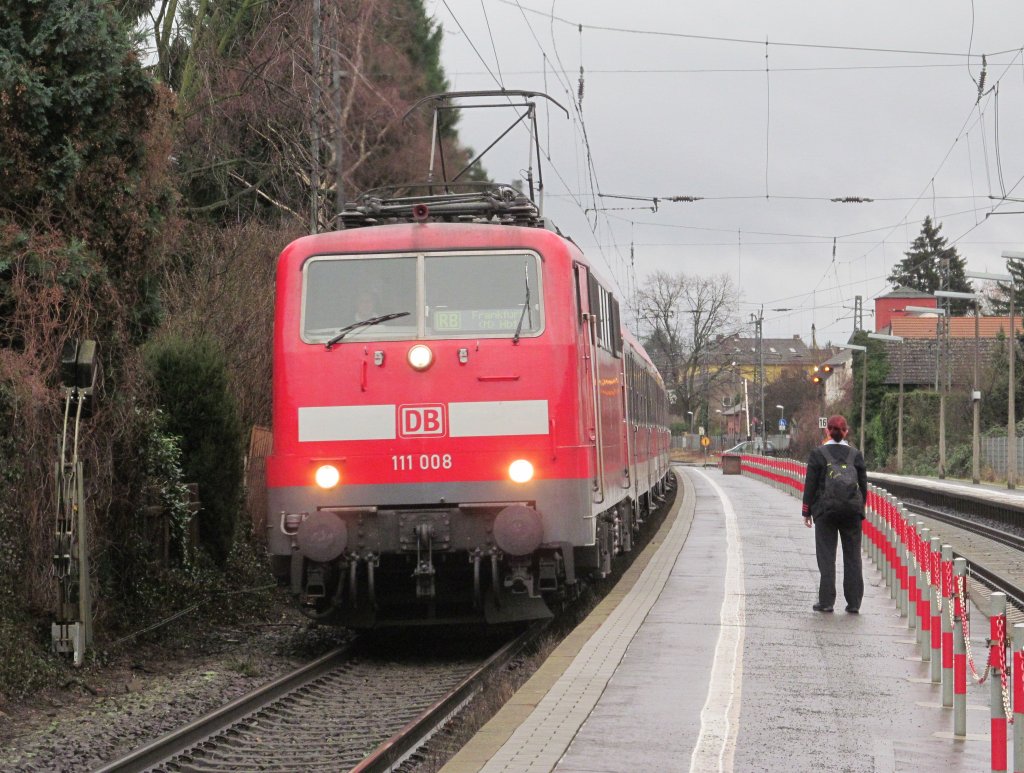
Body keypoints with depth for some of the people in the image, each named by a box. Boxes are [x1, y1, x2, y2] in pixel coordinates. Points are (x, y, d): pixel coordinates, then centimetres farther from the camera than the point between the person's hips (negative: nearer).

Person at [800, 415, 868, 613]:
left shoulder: (818, 454, -3)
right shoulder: (856, 455, 4)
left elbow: (810, 485, -2)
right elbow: (863, 485, 7)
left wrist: (807, 512, 4)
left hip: (825, 509, -2)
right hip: (852, 510, 2)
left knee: (826, 556, 2)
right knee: (852, 556, 6)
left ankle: (826, 601, -1)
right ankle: (854, 602, 5)